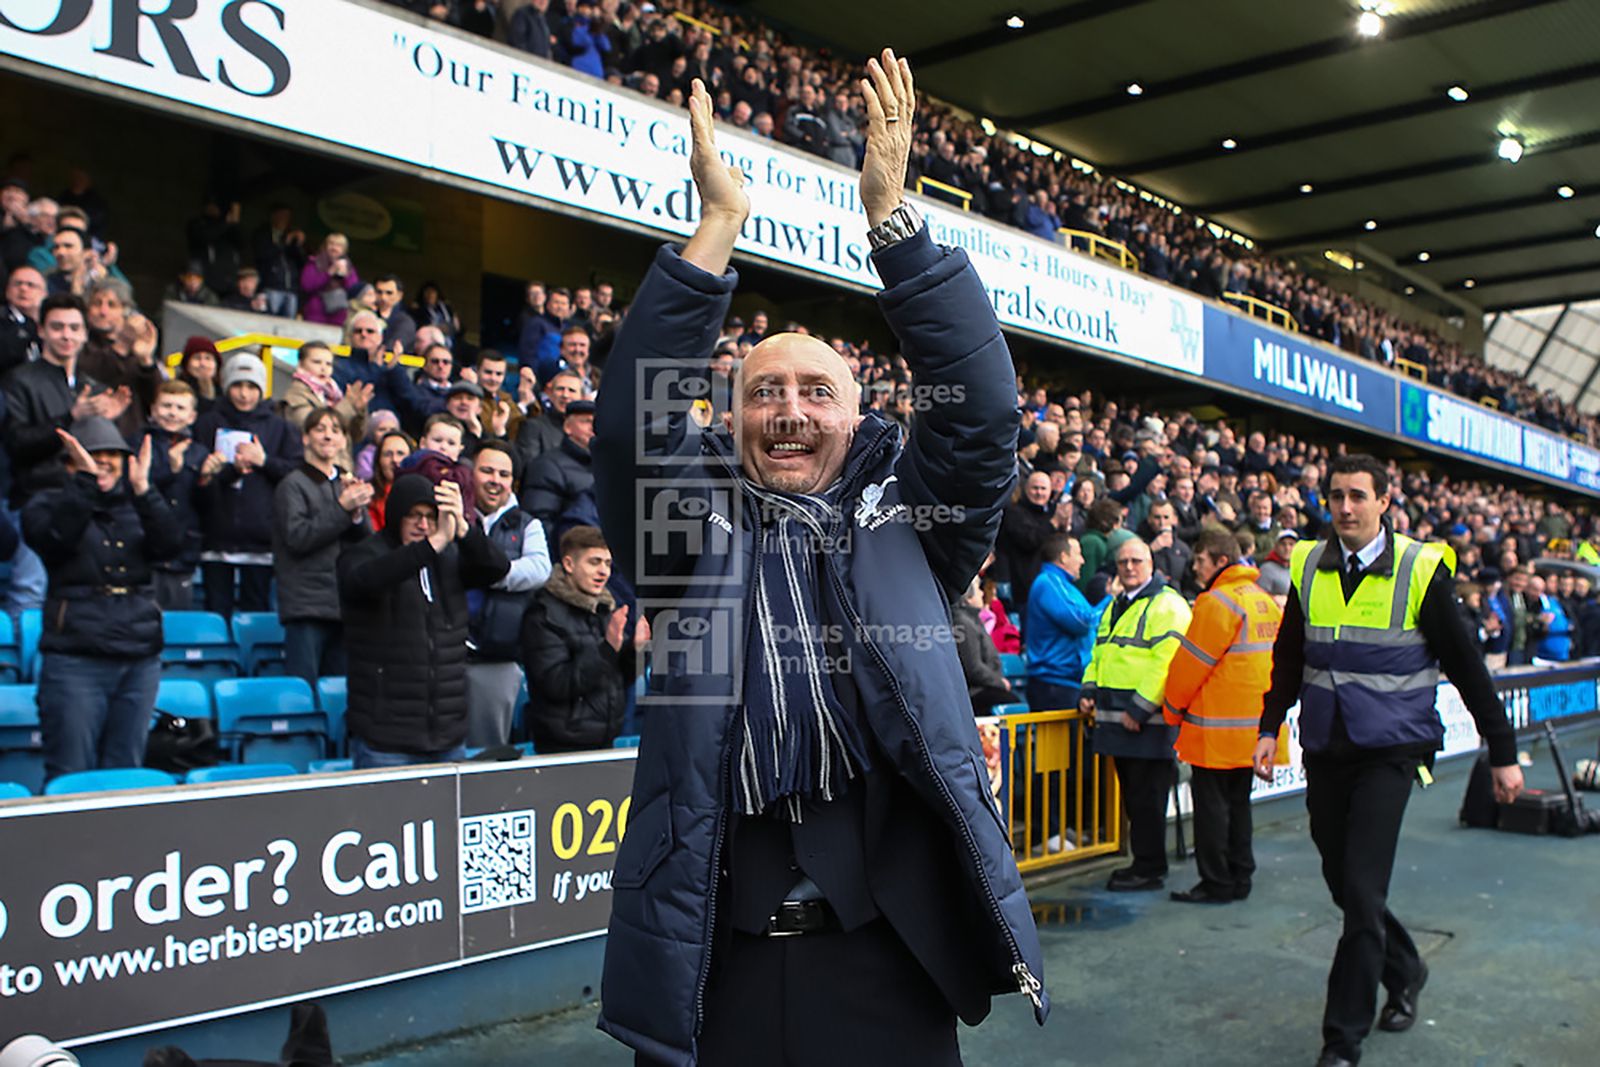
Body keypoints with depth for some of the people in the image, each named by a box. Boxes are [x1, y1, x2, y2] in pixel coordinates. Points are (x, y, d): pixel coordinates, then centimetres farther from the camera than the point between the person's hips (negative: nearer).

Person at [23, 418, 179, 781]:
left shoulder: (135, 506, 14)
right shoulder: (48, 505, 6)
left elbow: (170, 544, -5)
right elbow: (56, 537, -16)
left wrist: (142, 489, -16)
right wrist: (85, 479, -20)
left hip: (140, 659, 4)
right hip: (75, 659, -3)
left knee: (126, 775, 7)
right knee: (71, 777, -4)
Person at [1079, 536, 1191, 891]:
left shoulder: (1167, 605, -10)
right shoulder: (1115, 606, 19)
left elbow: (1167, 662, -19)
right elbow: (1099, 654, 27)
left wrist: (1139, 708, -21)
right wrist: (1088, 690, 11)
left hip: (1148, 722, -9)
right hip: (1117, 719, 9)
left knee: (1147, 797, -3)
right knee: (1131, 795, 14)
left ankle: (1150, 869, 6)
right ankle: (1142, 862, 24)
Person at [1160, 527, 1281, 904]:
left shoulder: (1217, 602, -16)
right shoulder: (1264, 600, 11)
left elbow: (1191, 662, -14)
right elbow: (1272, 658, 17)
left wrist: (1173, 708, 0)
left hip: (1218, 726, -9)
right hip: (1254, 724, 9)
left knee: (1211, 803, 0)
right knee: (1237, 801, 16)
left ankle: (1217, 883, 4)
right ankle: (1240, 878, 22)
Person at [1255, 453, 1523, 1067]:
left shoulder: (1421, 569, -7)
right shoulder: (1309, 567, 4)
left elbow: (1465, 664, -1)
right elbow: (1289, 656, 16)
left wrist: (1503, 752, 2)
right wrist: (1270, 728, 12)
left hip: (1389, 751, -4)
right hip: (1324, 748, 4)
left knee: (1362, 893, -8)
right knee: (1343, 884, 13)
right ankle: (1404, 972, 41)